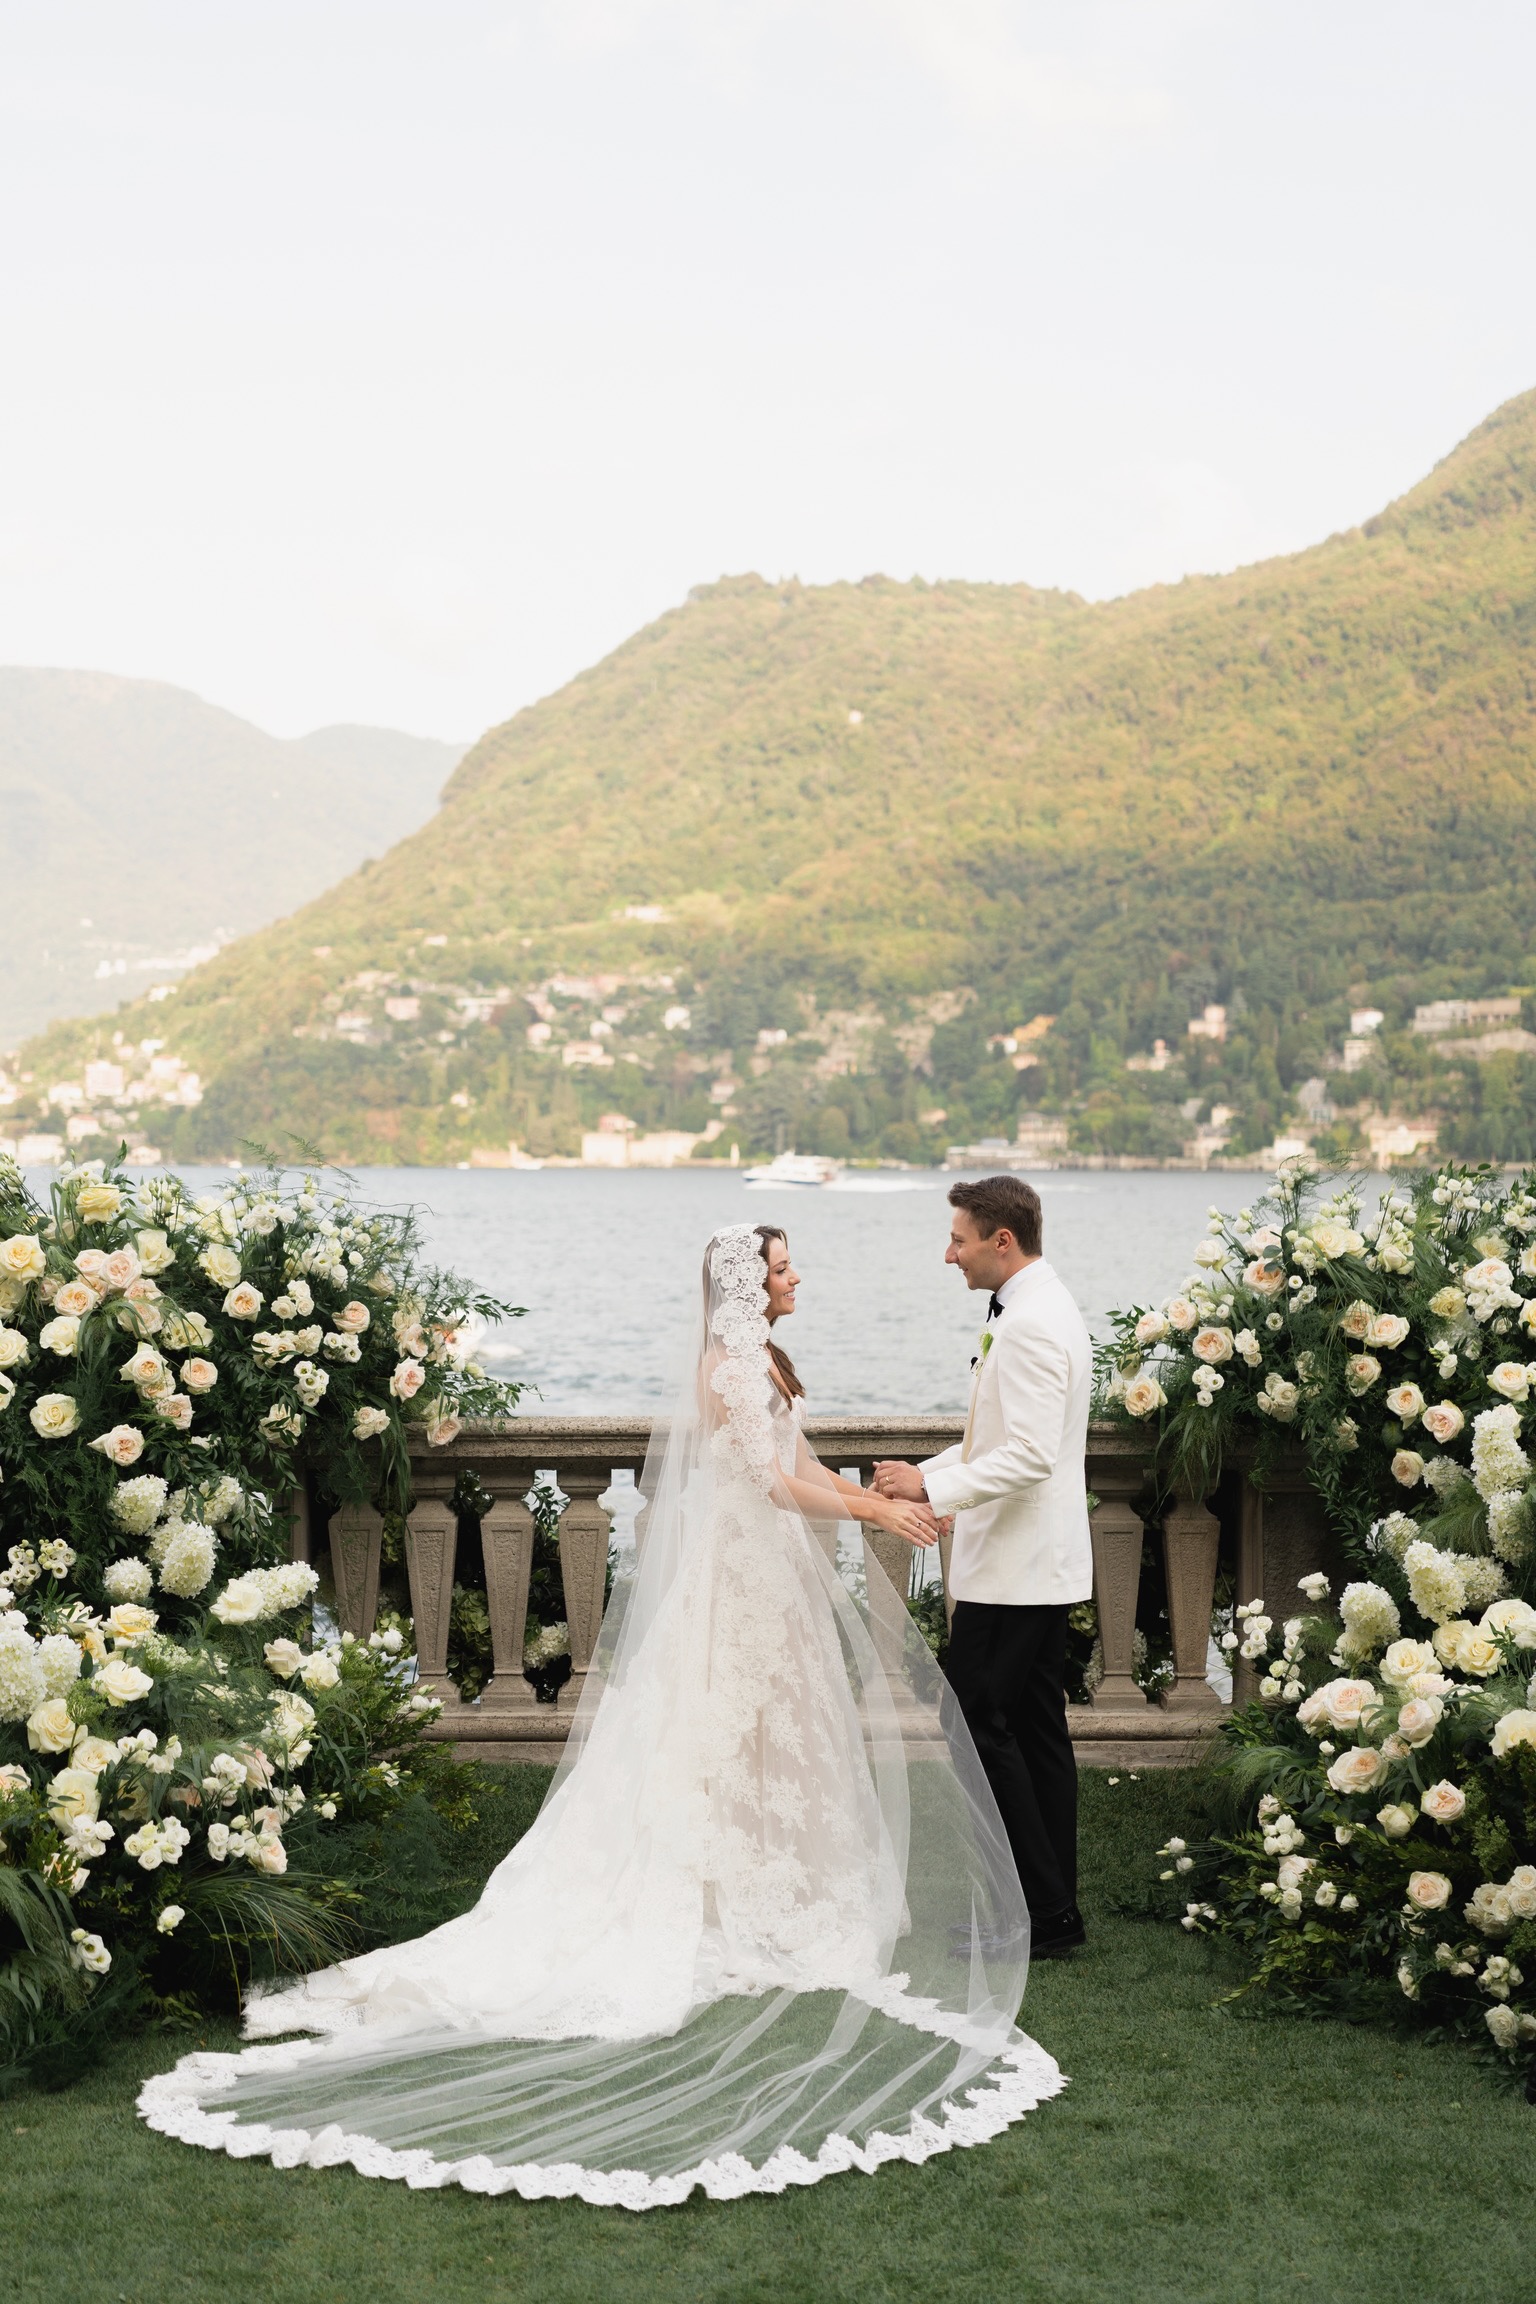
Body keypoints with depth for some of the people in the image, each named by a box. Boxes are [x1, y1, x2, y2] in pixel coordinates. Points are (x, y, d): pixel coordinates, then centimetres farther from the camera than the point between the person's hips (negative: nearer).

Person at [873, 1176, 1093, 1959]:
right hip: (1036, 1567, 11)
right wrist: (922, 1476, 15)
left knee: (982, 1725, -6)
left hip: (1014, 1568, -11)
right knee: (1035, 1727, 12)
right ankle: (1053, 1910, 19)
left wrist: (934, 1491, -20)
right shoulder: (1033, 1309, 14)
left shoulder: (1031, 1323, -19)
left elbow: (1030, 1456, -26)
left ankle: (1044, 1914, -1)